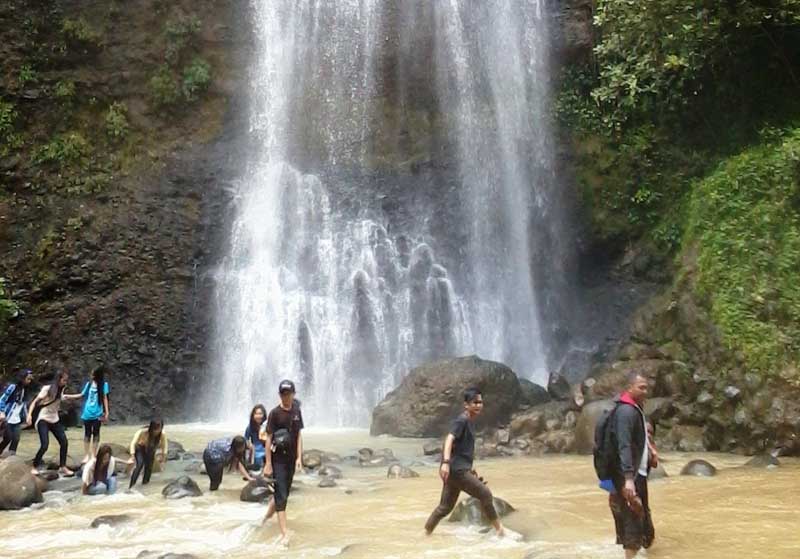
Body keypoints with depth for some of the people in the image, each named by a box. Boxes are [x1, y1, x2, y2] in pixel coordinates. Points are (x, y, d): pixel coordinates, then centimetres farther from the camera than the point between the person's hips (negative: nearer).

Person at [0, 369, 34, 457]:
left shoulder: (25, 390, 9)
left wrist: (26, 416, 12)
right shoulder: (13, 387, -11)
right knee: (7, 439, -2)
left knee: (16, 439, -4)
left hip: (17, 420, 5)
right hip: (8, 419, -5)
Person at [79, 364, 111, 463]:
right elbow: (82, 395, 15)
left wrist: (106, 412, -7)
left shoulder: (103, 384, -3)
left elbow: (104, 398, -3)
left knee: (95, 433, 4)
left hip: (97, 414, -3)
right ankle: (86, 455, 15)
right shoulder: (89, 384, 6)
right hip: (87, 413, 3)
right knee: (87, 434, 9)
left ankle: (93, 455, 11)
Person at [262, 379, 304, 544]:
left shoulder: (296, 411, 3)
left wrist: (299, 458, -2)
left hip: (291, 458, 5)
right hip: (278, 458, -5)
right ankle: (284, 534, -4)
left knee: (283, 492, 16)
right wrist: (268, 464, -11)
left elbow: (299, 435, 5)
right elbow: (268, 438, -10)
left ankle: (267, 517, 40)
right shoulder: (275, 413, -11)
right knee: (281, 495, -6)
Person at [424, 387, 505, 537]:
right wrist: (446, 462, -41)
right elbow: (449, 439, -27)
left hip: (459, 469, 10)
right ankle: (498, 528, 7)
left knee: (445, 507, 14)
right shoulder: (461, 420, -12)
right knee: (485, 494, -5)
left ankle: (426, 534, 21)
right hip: (456, 469, -10)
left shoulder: (470, 422, 18)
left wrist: (469, 468, 32)